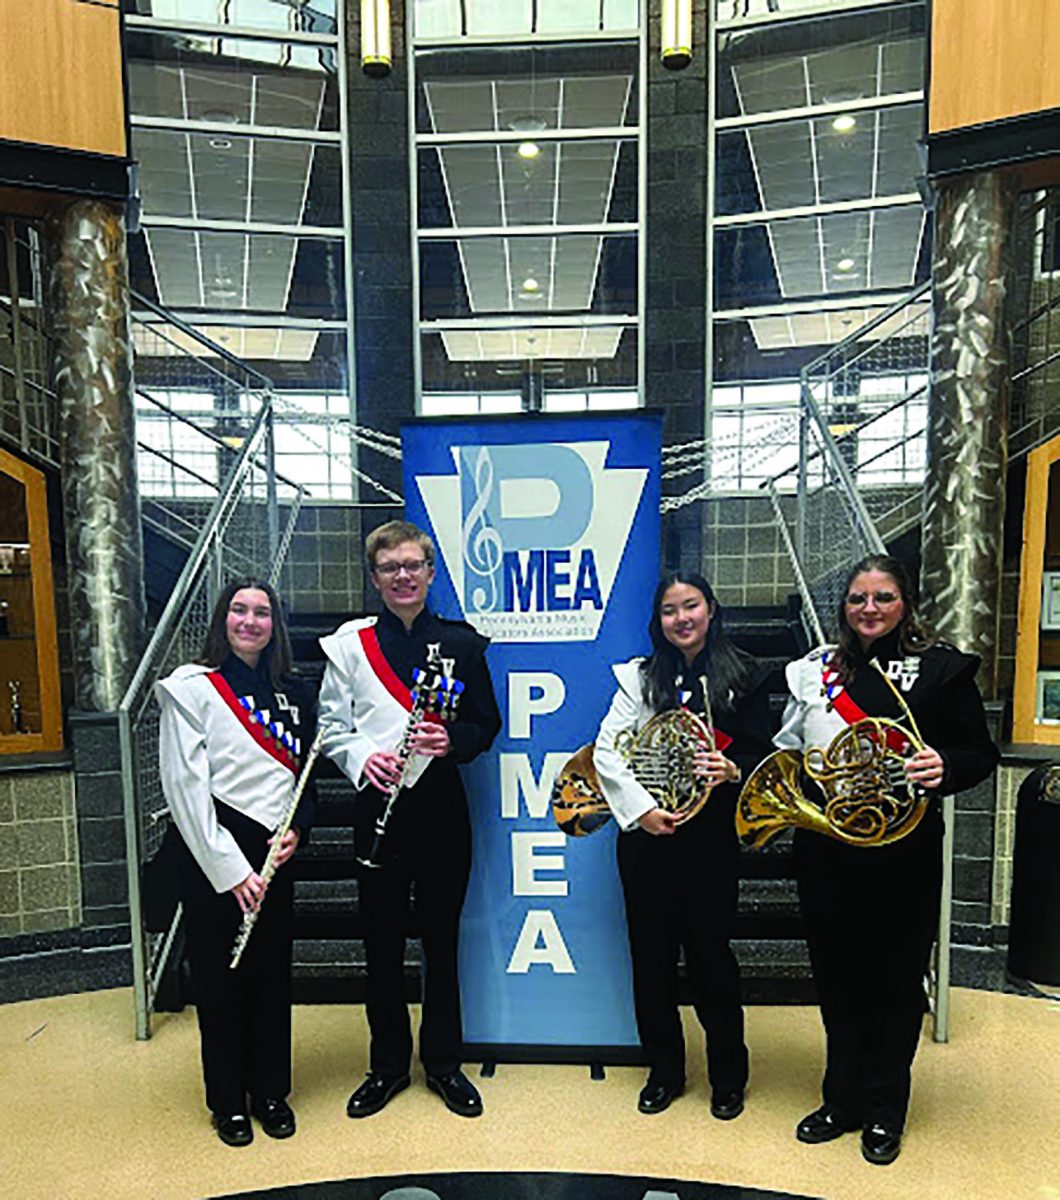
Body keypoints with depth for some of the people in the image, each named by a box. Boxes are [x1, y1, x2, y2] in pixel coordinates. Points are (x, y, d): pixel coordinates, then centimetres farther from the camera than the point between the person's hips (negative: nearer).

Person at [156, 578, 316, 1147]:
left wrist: (297, 828, -3)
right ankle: (228, 1100, 31)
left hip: (272, 851, 4)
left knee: (272, 971, 13)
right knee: (220, 976, 9)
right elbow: (185, 786, -13)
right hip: (212, 853, -4)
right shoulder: (191, 687, -8)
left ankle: (271, 1091, 34)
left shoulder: (291, 692, 8)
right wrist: (230, 868, -14)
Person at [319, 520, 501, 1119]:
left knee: (442, 938, 12)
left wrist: (451, 740, -18)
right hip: (380, 806, 0)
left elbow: (486, 723, 2)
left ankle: (445, 1062, 32)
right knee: (383, 942, 12)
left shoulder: (461, 641, 2)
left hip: (442, 804, 0)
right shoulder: (350, 643, 2)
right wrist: (362, 758, -16)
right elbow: (332, 723, 2)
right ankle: (388, 1064, 33)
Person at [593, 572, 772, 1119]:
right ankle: (664, 1072, 32)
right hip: (646, 833, 1)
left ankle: (728, 1077, 31)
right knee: (651, 955, 11)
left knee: (710, 954, 7)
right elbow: (607, 751, -4)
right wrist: (641, 809, -14)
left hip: (711, 834, -1)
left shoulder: (744, 676, 2)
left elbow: (761, 752, 0)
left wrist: (732, 769, -21)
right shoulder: (640, 675, 2)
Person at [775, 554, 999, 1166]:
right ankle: (843, 1100, 34)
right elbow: (789, 749, 14)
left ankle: (884, 1110, 33)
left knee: (895, 979, 11)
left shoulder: (941, 667, -3)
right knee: (837, 976, 15)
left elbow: (981, 755, -4)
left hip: (903, 849, -3)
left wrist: (945, 768, -23)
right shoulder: (816, 670, 7)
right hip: (825, 849, 3)